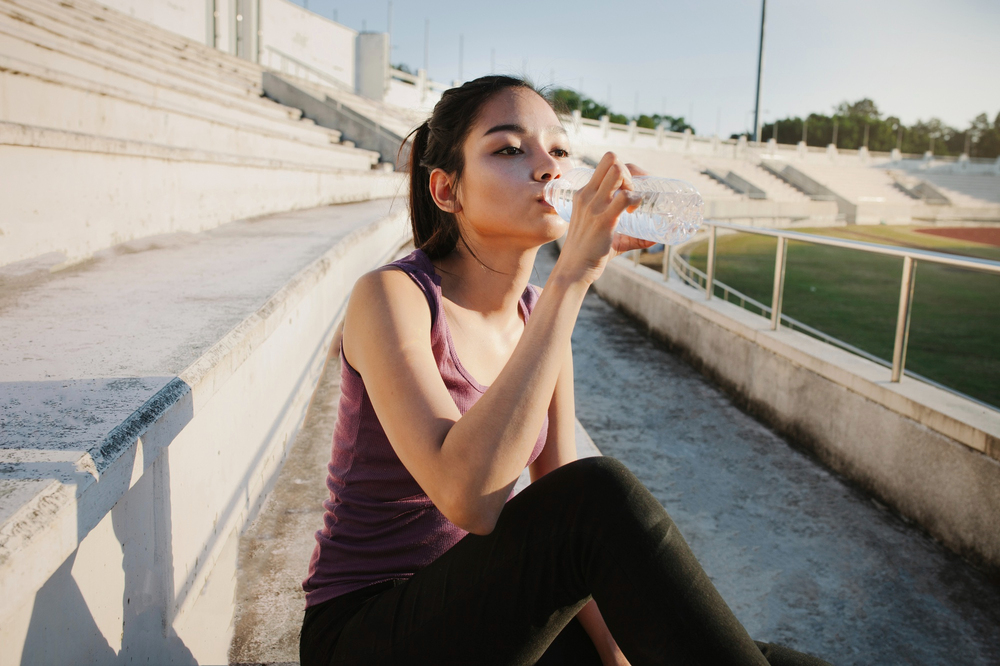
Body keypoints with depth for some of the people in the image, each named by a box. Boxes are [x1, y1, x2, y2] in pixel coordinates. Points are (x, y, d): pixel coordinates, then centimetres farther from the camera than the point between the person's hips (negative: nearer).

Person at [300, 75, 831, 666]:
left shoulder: (538, 314, 2)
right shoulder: (390, 296, -18)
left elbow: (560, 500, 0)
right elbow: (469, 498, -33)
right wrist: (573, 276, -33)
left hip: (483, 614, 5)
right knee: (602, 496, -30)